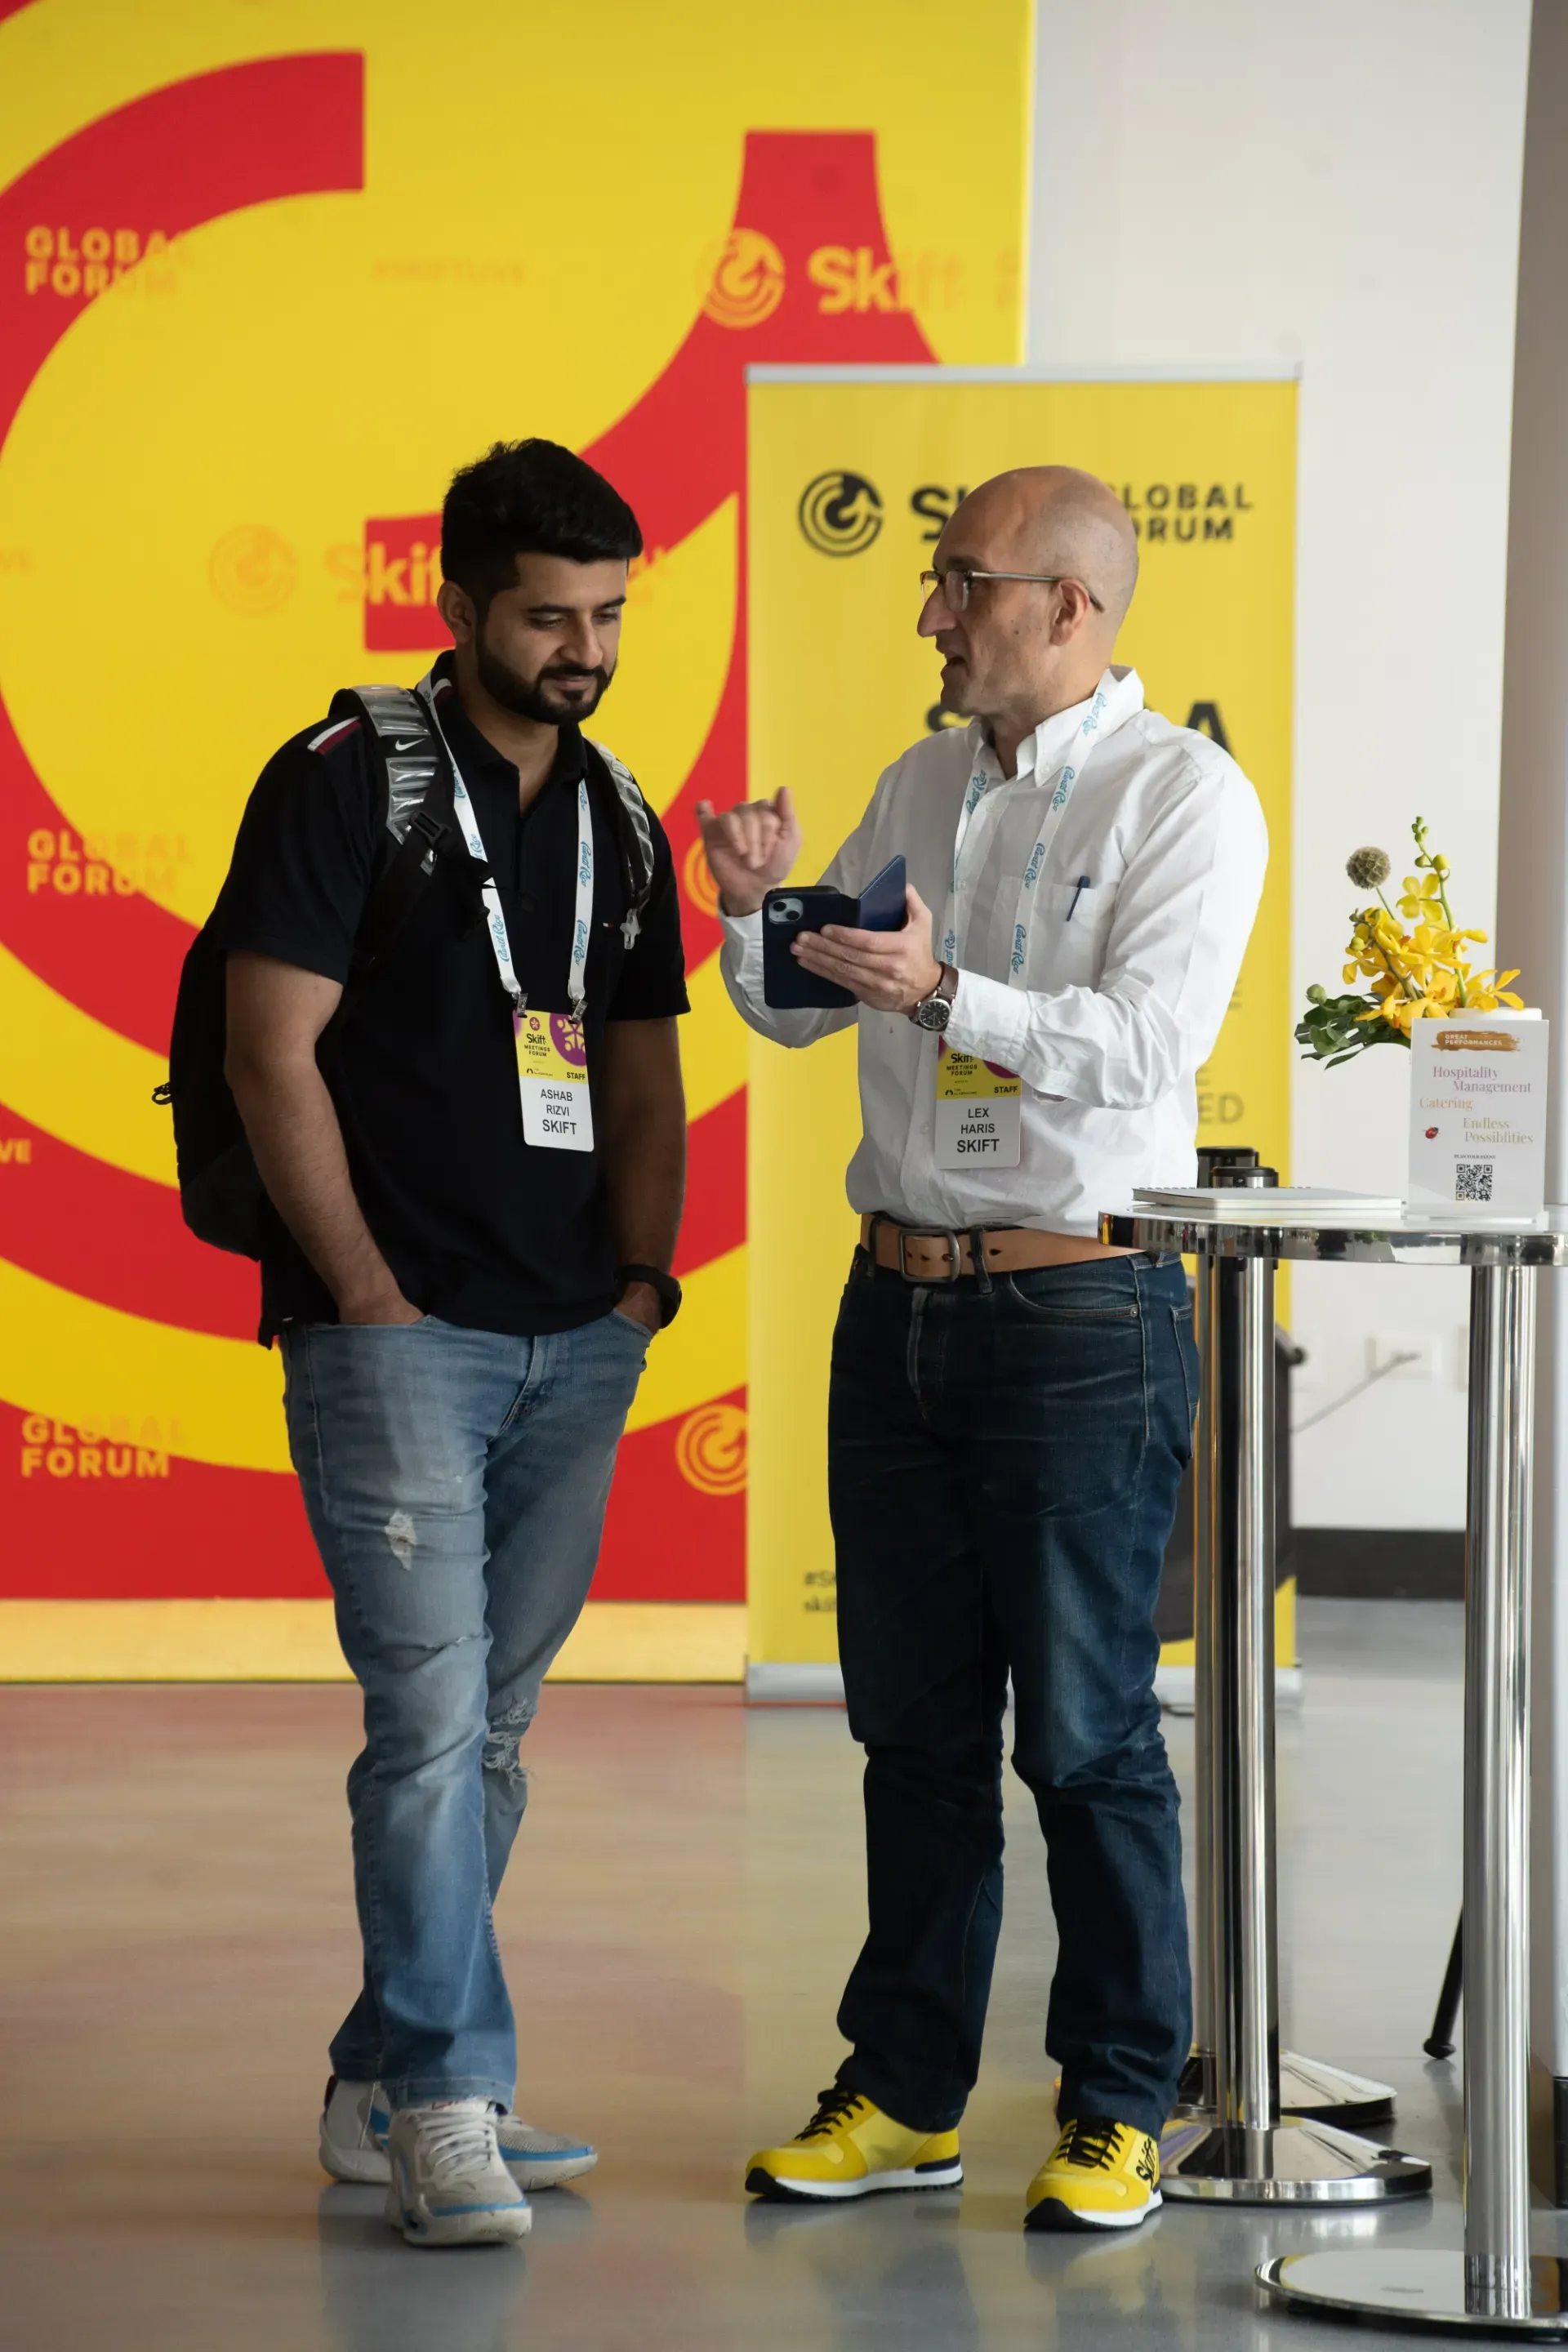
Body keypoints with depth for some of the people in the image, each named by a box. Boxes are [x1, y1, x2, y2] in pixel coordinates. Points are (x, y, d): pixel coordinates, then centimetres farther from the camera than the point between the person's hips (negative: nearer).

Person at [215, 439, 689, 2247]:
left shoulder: (618, 818, 15)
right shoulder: (345, 783, -5)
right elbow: (273, 1054, -9)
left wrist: (643, 1278, 6)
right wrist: (369, 1294, -11)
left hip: (578, 1345, 7)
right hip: (396, 1333, -7)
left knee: (490, 1733, 10)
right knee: (432, 1720, -11)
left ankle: (384, 2087, 18)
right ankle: (449, 2105, -7)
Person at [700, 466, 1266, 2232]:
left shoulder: (1183, 795, -6)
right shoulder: (922, 786, 13)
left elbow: (1151, 1042, -18)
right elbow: (792, 1013, 16)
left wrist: (947, 992, -29)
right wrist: (755, 908, -4)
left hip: (1077, 1309, -6)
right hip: (899, 1294, 6)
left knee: (1083, 1729, -2)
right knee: (912, 1719, 11)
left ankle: (1120, 2108, 8)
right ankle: (905, 2093, 19)